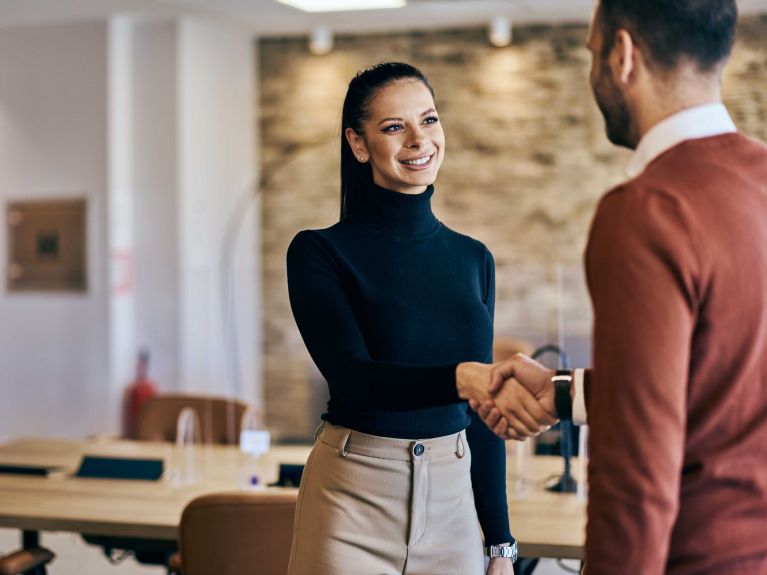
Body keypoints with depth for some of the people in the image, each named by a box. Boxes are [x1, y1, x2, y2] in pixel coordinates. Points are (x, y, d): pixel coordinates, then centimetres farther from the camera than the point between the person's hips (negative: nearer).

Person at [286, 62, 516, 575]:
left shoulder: (474, 259, 7)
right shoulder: (319, 252, -5)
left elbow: (482, 414, 10)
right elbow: (352, 376, -19)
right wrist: (457, 377, -36)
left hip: (452, 498, 4)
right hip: (354, 501, -4)